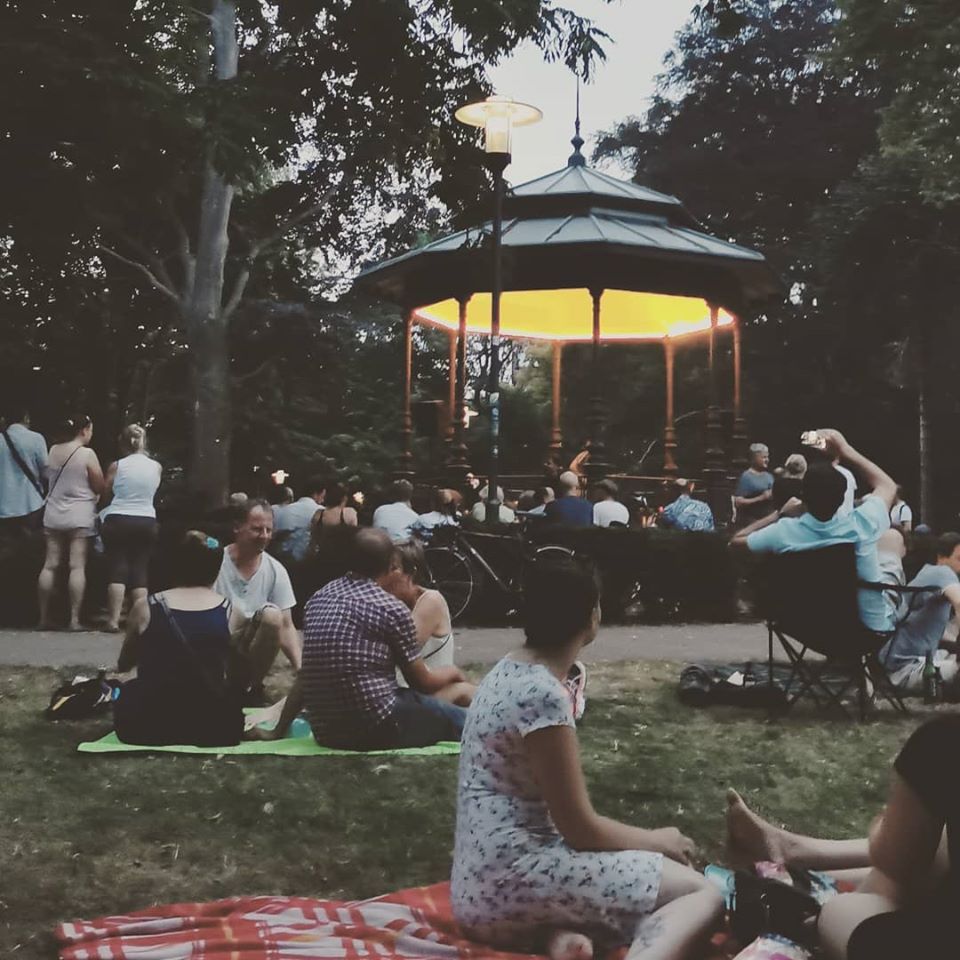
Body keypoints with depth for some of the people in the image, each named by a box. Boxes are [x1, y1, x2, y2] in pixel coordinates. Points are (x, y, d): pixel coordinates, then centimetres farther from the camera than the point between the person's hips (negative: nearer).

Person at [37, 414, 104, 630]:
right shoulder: (87, 454, -11)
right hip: (80, 517, -5)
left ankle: (44, 618, 9)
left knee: (50, 565, 7)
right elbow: (100, 487, -7)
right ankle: (74, 619, -10)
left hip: (53, 516, 6)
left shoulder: (53, 451, 6)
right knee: (77, 567, -6)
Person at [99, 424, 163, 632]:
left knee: (117, 568, 2)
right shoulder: (156, 467, 1)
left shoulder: (116, 466, -6)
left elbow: (105, 495, 3)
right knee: (139, 570, 7)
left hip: (118, 521, -2)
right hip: (146, 522, 2)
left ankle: (113, 619, -2)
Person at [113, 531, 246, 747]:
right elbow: (242, 678, 1)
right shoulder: (230, 612, -5)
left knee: (127, 691, 30)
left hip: (147, 728, -1)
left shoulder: (145, 607, -5)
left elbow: (123, 665, 11)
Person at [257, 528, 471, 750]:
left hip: (325, 734, 7)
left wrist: (277, 732, 24)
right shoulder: (392, 608, -7)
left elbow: (306, 677, 16)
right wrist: (453, 672, 24)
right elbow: (421, 682, 3)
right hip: (376, 729, -7)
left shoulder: (319, 598, 10)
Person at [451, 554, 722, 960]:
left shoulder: (509, 671, 10)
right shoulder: (543, 694, -19)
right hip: (511, 881, -10)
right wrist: (657, 840, 4)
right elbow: (580, 828, -13)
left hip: (484, 884, 10)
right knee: (704, 894, -8)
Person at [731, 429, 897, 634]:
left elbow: (737, 540, 1)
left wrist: (780, 514, 4)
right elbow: (888, 485, -2)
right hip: (871, 629, -2)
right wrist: (845, 450, 1)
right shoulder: (860, 526, -24)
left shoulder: (784, 532, -21)